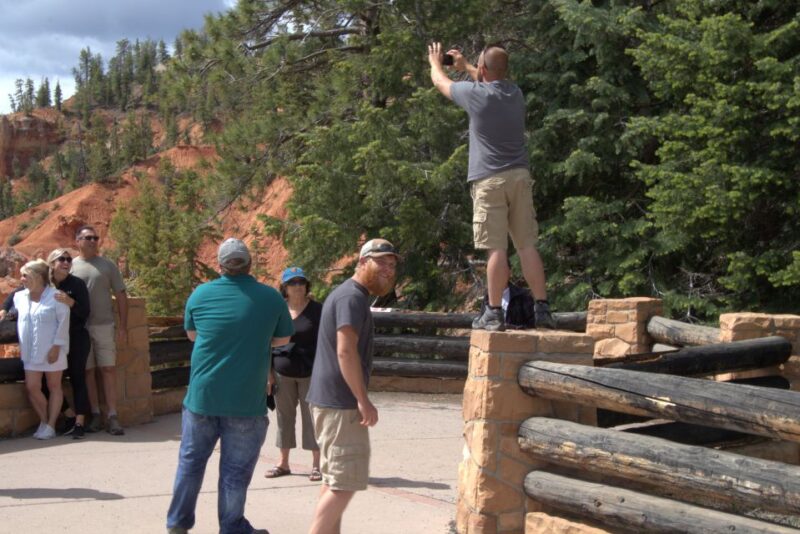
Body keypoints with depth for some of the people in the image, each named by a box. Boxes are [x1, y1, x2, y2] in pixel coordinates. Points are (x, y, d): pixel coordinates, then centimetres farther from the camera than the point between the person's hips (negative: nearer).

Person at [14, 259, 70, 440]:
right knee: (32, 387, 0)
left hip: (52, 351, -5)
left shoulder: (55, 296, -11)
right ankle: (43, 421, 18)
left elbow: (63, 322, -11)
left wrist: (56, 346, -15)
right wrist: (21, 346, 15)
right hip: (31, 352, 5)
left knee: (54, 387, 4)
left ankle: (50, 426, 9)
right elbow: (18, 321, 21)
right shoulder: (19, 297, 7)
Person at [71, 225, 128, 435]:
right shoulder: (70, 266, 5)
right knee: (88, 371, 4)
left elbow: (121, 296, 5)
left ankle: (112, 417, 1)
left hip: (104, 325, 0)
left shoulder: (108, 265, 5)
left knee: (108, 370, -2)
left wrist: (123, 326, -1)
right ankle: (95, 415, 12)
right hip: (79, 328, 1)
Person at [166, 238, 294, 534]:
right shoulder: (271, 298, -6)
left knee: (191, 460, 17)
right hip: (246, 399, -2)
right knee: (236, 469, 7)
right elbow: (282, 339, 8)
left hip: (202, 395, 2)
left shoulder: (201, 294, -1)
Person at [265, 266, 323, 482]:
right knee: (284, 417, 9)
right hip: (283, 373, 3)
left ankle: (316, 464, 8)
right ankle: (283, 463, 20)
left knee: (311, 417, 0)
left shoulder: (317, 310, -3)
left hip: (310, 373, -3)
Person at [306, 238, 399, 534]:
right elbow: (346, 350, -25)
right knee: (345, 481, -9)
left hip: (330, 398, 11)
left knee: (335, 480, 16)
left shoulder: (346, 293, 18)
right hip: (341, 402, -11)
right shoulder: (353, 297, -15)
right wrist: (363, 400, -23)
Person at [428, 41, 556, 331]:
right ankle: (542, 309, 4)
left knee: (497, 248, -6)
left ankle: (494, 313, -3)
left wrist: (435, 62, 35)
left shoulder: (476, 94, -5)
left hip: (489, 180, -5)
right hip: (520, 176, 5)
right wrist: (465, 66, 48)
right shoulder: (515, 93, 11)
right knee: (528, 246, 5)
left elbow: (440, 82, 14)